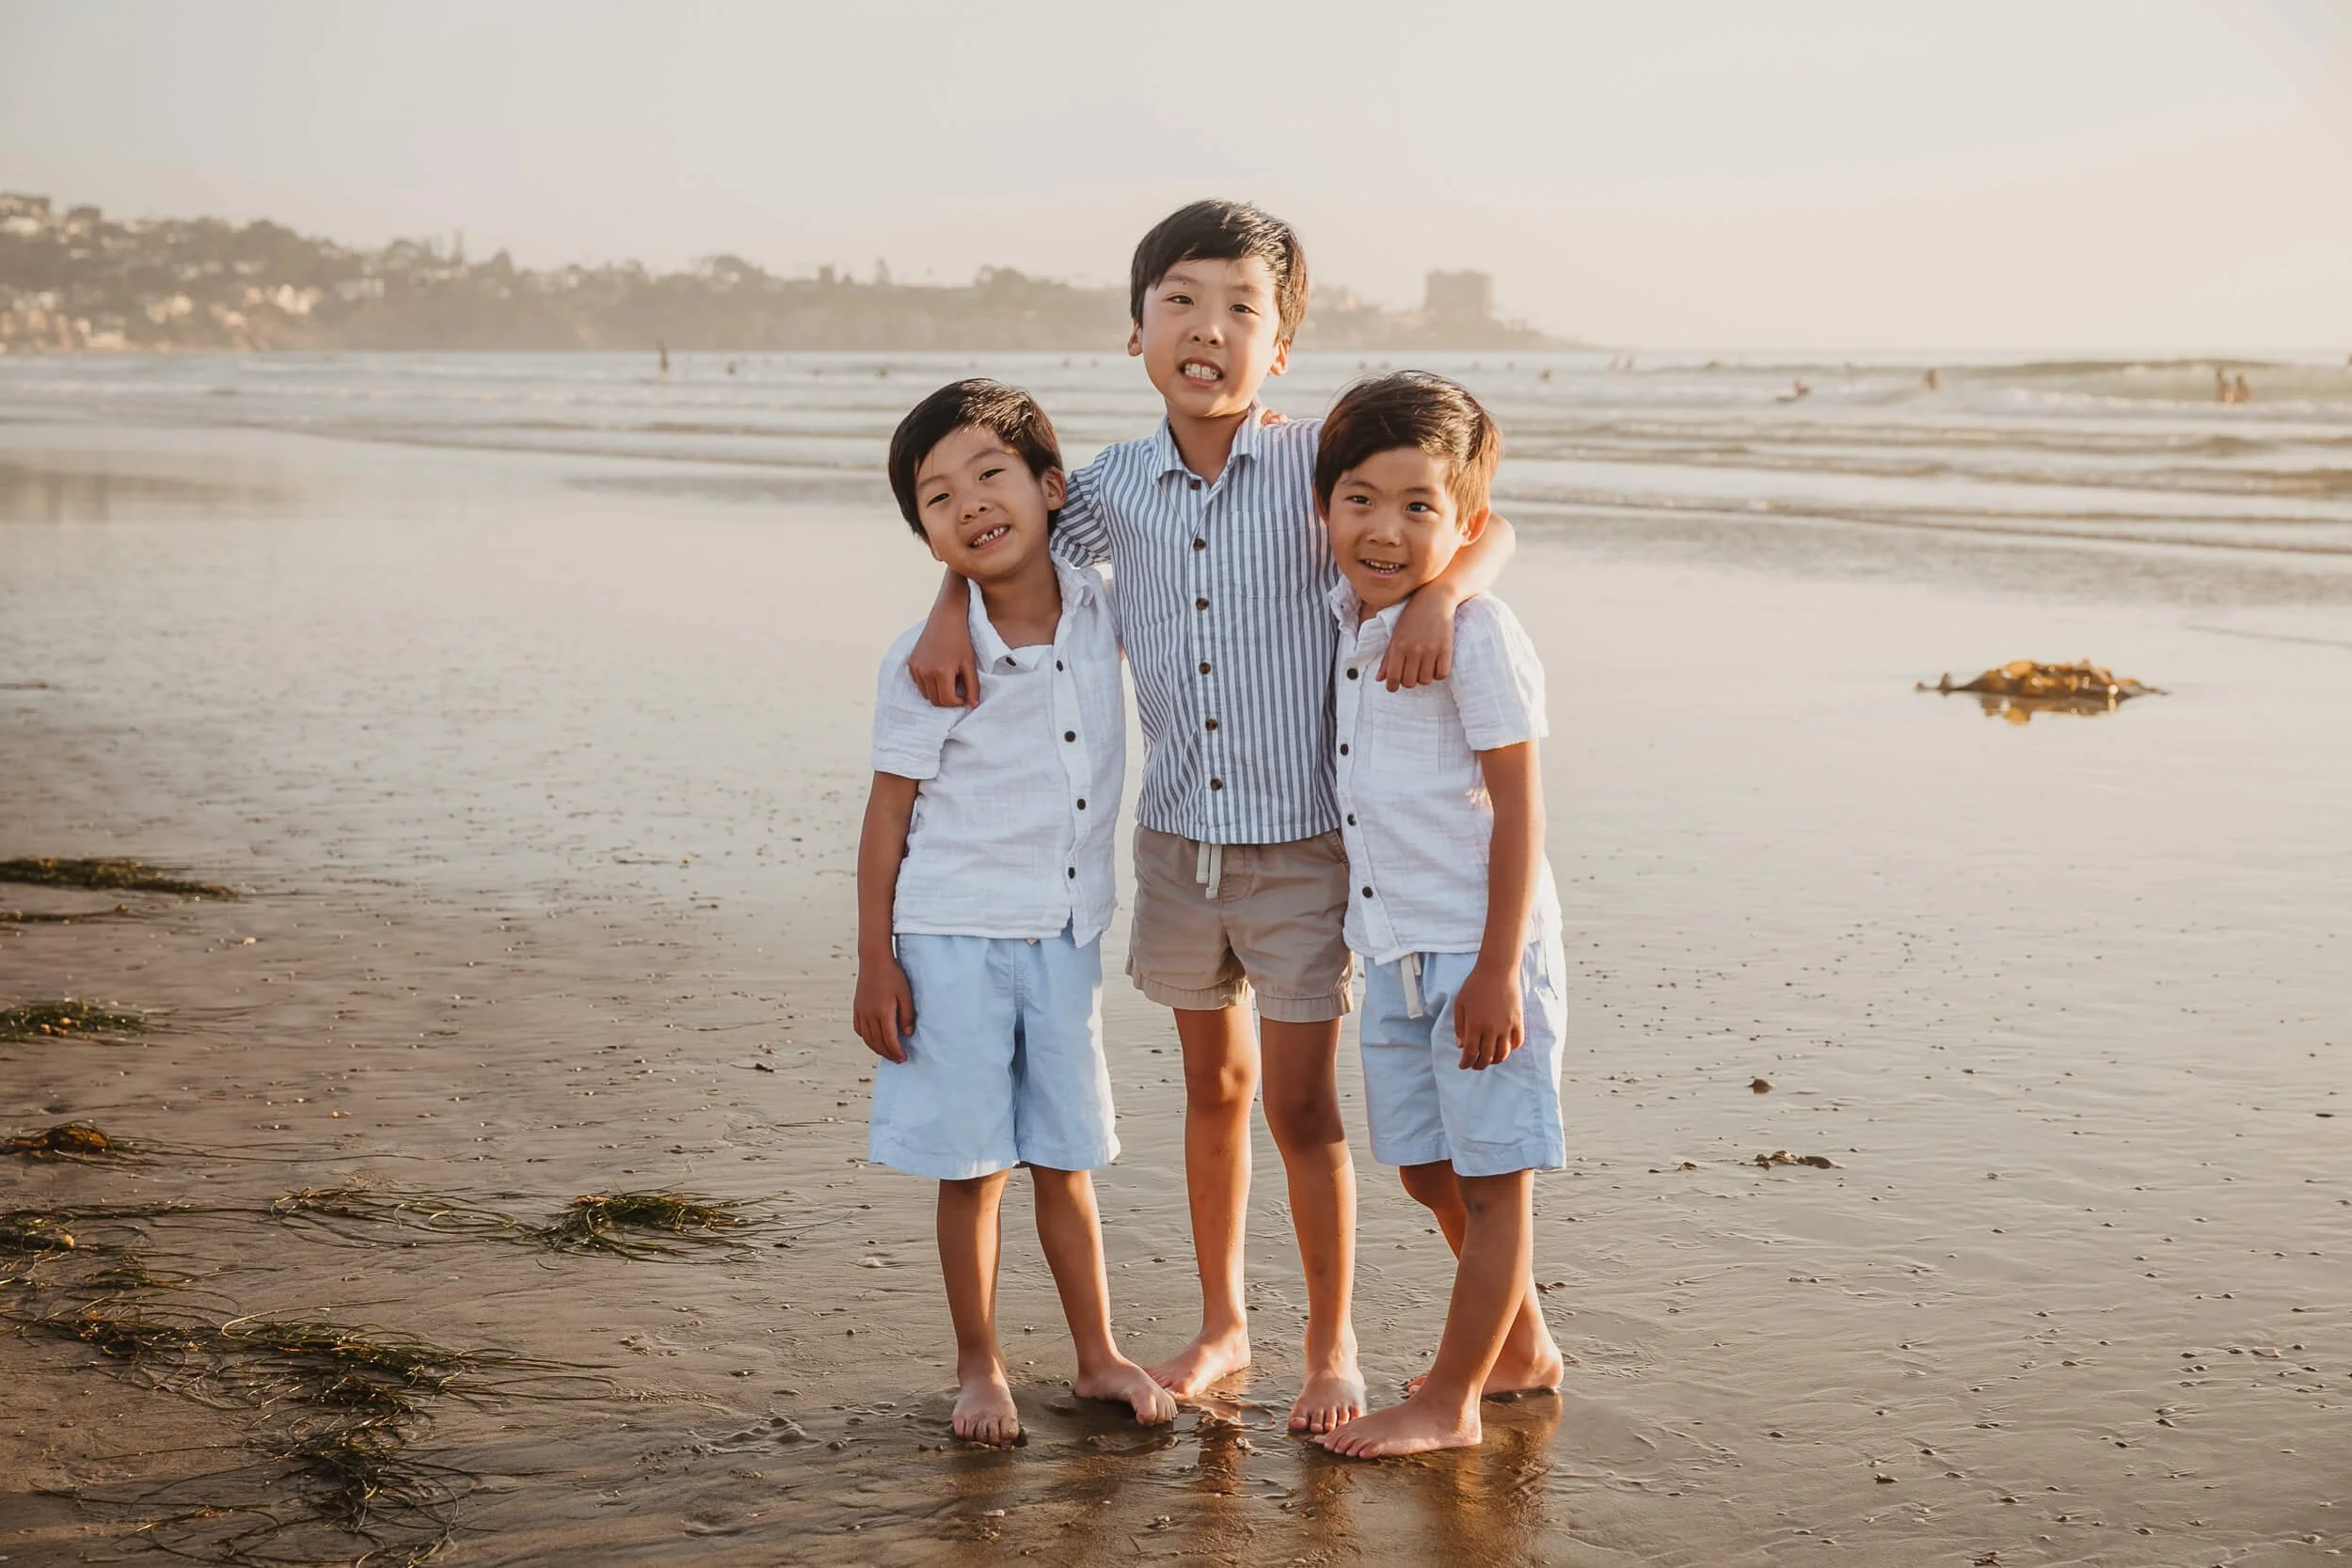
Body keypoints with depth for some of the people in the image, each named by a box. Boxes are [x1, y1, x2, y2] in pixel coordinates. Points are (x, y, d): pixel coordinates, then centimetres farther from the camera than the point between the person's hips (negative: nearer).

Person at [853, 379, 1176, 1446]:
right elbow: (888, 815, -8)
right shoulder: (928, 665, -15)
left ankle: (1099, 1356, 27)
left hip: (1064, 937, 3)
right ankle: (979, 1370, 22)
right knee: (972, 1167, 6)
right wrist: (874, 964, -8)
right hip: (955, 940, -3)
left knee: (1065, 1158, 15)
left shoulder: (1100, 616, -3)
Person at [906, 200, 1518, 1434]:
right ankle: (1222, 1322, 34)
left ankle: (1332, 1346, 20)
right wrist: (950, 609, -2)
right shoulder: (1114, 490, -2)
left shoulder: (1317, 464, -12)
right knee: (1213, 1082, 17)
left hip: (1303, 845, -3)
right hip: (1177, 838, 4)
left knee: (1301, 1104, 2)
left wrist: (1437, 596, -32)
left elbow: (1484, 524, -13)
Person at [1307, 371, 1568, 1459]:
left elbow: (1517, 808, -16)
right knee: (1427, 1171, 18)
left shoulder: (1478, 637, -17)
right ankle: (1522, 1349, 37)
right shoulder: (1343, 619, 5)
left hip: (1480, 952, -8)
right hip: (1393, 951, 8)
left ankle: (1448, 1403, 14)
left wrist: (1497, 971, -18)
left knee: (1492, 1178, 4)